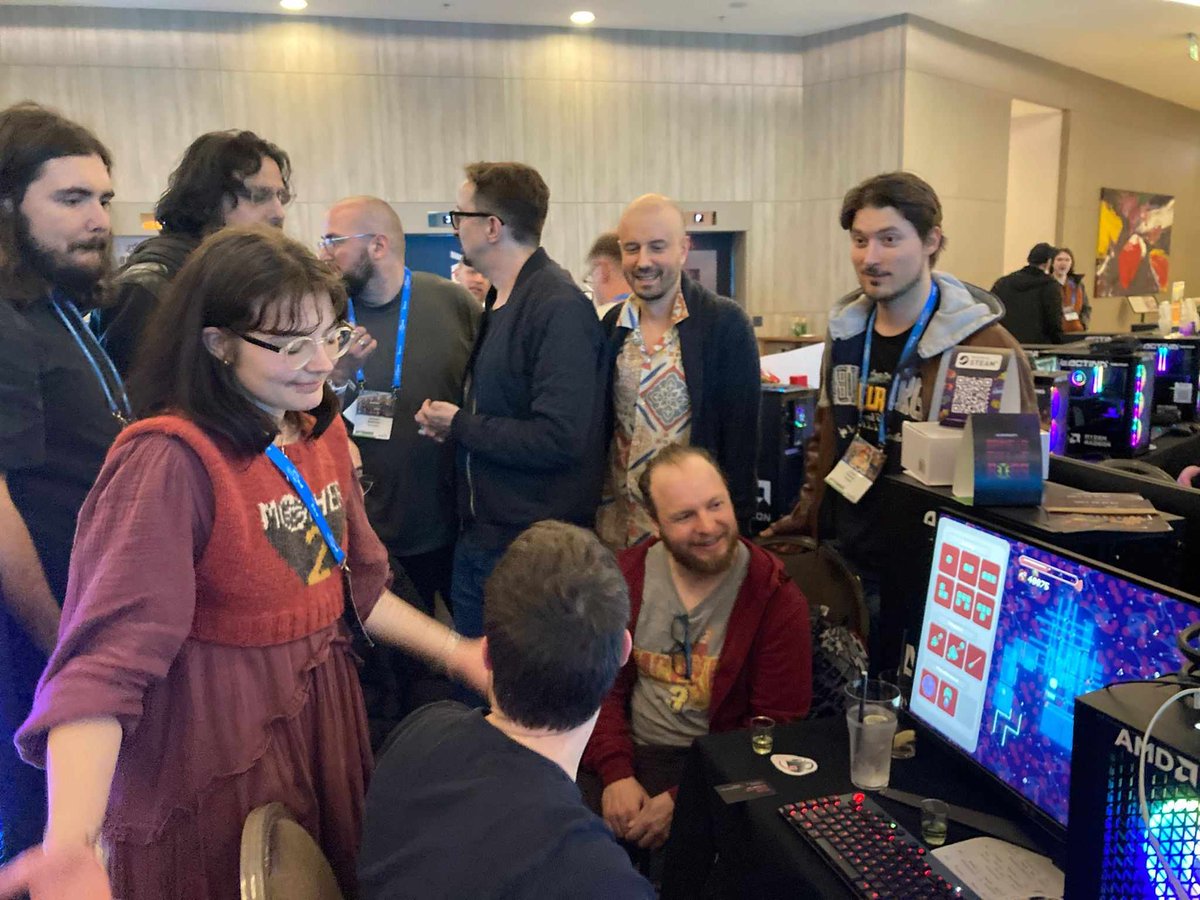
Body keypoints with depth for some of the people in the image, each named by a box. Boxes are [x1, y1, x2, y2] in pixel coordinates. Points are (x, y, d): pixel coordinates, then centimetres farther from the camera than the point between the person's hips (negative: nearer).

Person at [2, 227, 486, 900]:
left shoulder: (323, 431, 3)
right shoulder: (168, 460, -22)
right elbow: (108, 657, -29)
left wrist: (457, 652, 1)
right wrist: (70, 846, -41)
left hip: (324, 716, 7)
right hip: (216, 751, -7)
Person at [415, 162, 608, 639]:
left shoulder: (559, 308, -19)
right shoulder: (499, 301, 11)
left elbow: (558, 439, -26)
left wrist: (460, 426, -14)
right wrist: (450, 422, 1)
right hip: (480, 536, 9)